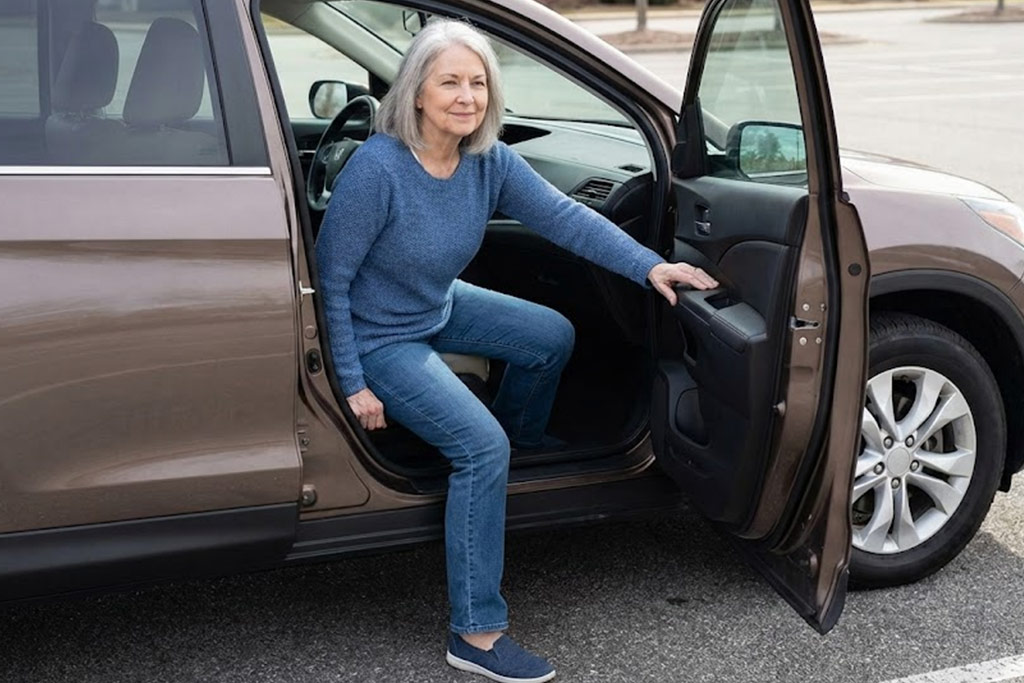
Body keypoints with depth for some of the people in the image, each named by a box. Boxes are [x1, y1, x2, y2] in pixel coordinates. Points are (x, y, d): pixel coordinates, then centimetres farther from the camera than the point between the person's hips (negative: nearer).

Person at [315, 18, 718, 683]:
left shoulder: (490, 161, -11)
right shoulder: (377, 169, -30)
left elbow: (564, 215, -13)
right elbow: (332, 279, -24)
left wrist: (648, 265, -26)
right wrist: (352, 384, -22)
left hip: (440, 307, 8)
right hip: (379, 336, -8)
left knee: (553, 338, 14)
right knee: (482, 448, -21)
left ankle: (521, 435, 45)